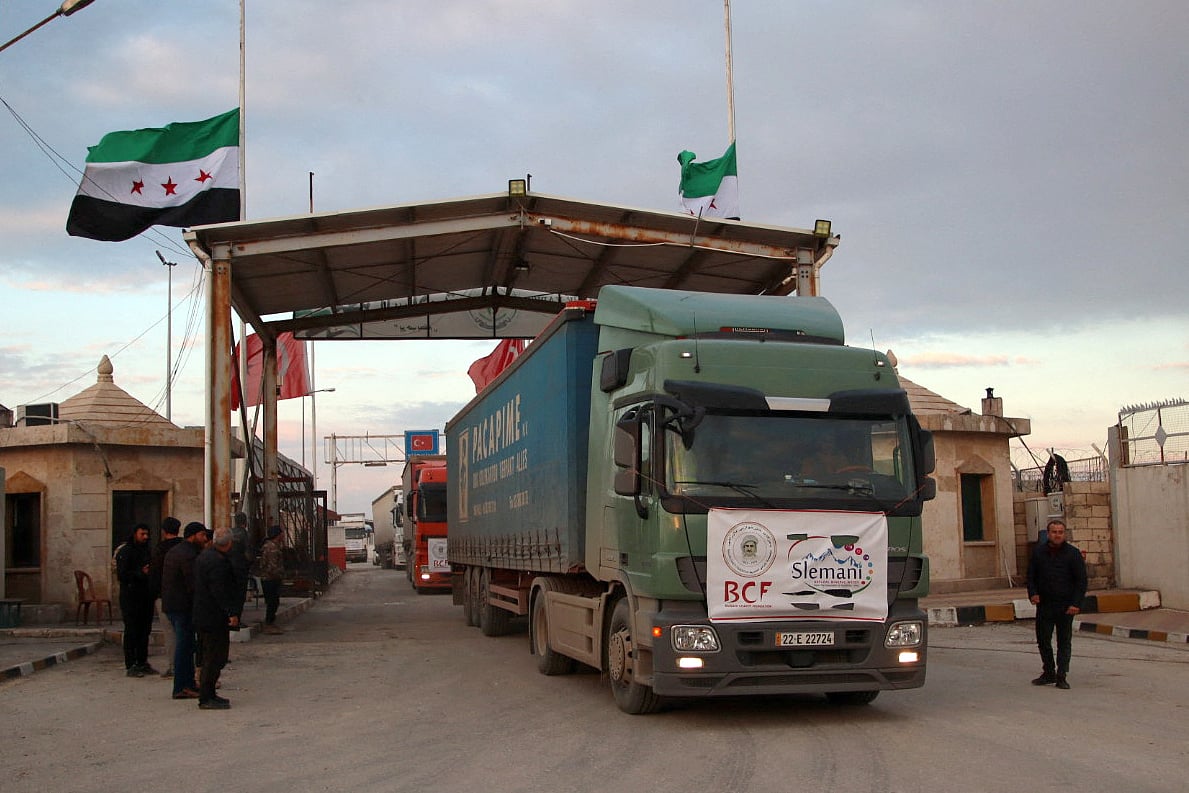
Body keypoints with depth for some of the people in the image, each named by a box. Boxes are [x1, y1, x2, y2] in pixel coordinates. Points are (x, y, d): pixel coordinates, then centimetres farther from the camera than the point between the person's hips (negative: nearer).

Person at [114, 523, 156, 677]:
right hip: (130, 597, -7)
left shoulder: (146, 551, 16)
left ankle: (142, 663, 17)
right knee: (131, 631, -5)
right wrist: (140, 573, -22)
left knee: (144, 630, 10)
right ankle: (130, 666, -2)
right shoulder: (125, 552, -7)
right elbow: (121, 575, -15)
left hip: (145, 597, 7)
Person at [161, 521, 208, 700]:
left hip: (169, 604, 10)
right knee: (184, 644, -6)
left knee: (185, 644, 15)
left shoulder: (173, 551, 17)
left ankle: (189, 684, 20)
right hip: (183, 606, -10)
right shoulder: (189, 555, -16)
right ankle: (181, 688, -4)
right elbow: (193, 584, -20)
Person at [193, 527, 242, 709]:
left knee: (211, 657, 17)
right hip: (215, 617, -11)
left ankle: (207, 694, 23)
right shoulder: (218, 561, -19)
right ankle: (206, 698, -3)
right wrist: (231, 612, -23)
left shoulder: (203, 556, 12)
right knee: (215, 658, -5)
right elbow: (219, 590, -25)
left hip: (204, 616, 11)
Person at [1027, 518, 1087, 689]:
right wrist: (1033, 593, -4)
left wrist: (1076, 604, -11)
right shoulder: (1038, 552, 7)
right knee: (1043, 640, 7)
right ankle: (1048, 673, 21)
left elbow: (1081, 581, -1)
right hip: (1044, 605, 2)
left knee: (1064, 642, 2)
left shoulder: (1073, 554, 0)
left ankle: (1061, 676, 8)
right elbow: (1031, 576, 14)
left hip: (1065, 606, -2)